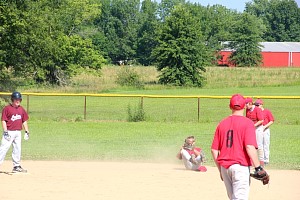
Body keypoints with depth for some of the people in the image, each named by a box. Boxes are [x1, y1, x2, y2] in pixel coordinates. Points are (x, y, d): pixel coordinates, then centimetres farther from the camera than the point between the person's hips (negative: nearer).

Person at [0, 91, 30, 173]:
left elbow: (24, 121, 16)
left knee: (17, 149, 11)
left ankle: (16, 166, 19)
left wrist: (27, 131, 10)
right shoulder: (7, 108, -7)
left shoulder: (21, 109, 11)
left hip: (18, 132, 6)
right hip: (9, 132, -6)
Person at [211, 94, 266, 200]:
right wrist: (258, 168, -13)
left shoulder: (222, 123, 9)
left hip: (224, 167, 6)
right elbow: (250, 147, -18)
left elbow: (214, 150, 9)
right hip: (240, 166, -6)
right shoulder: (247, 123, -7)